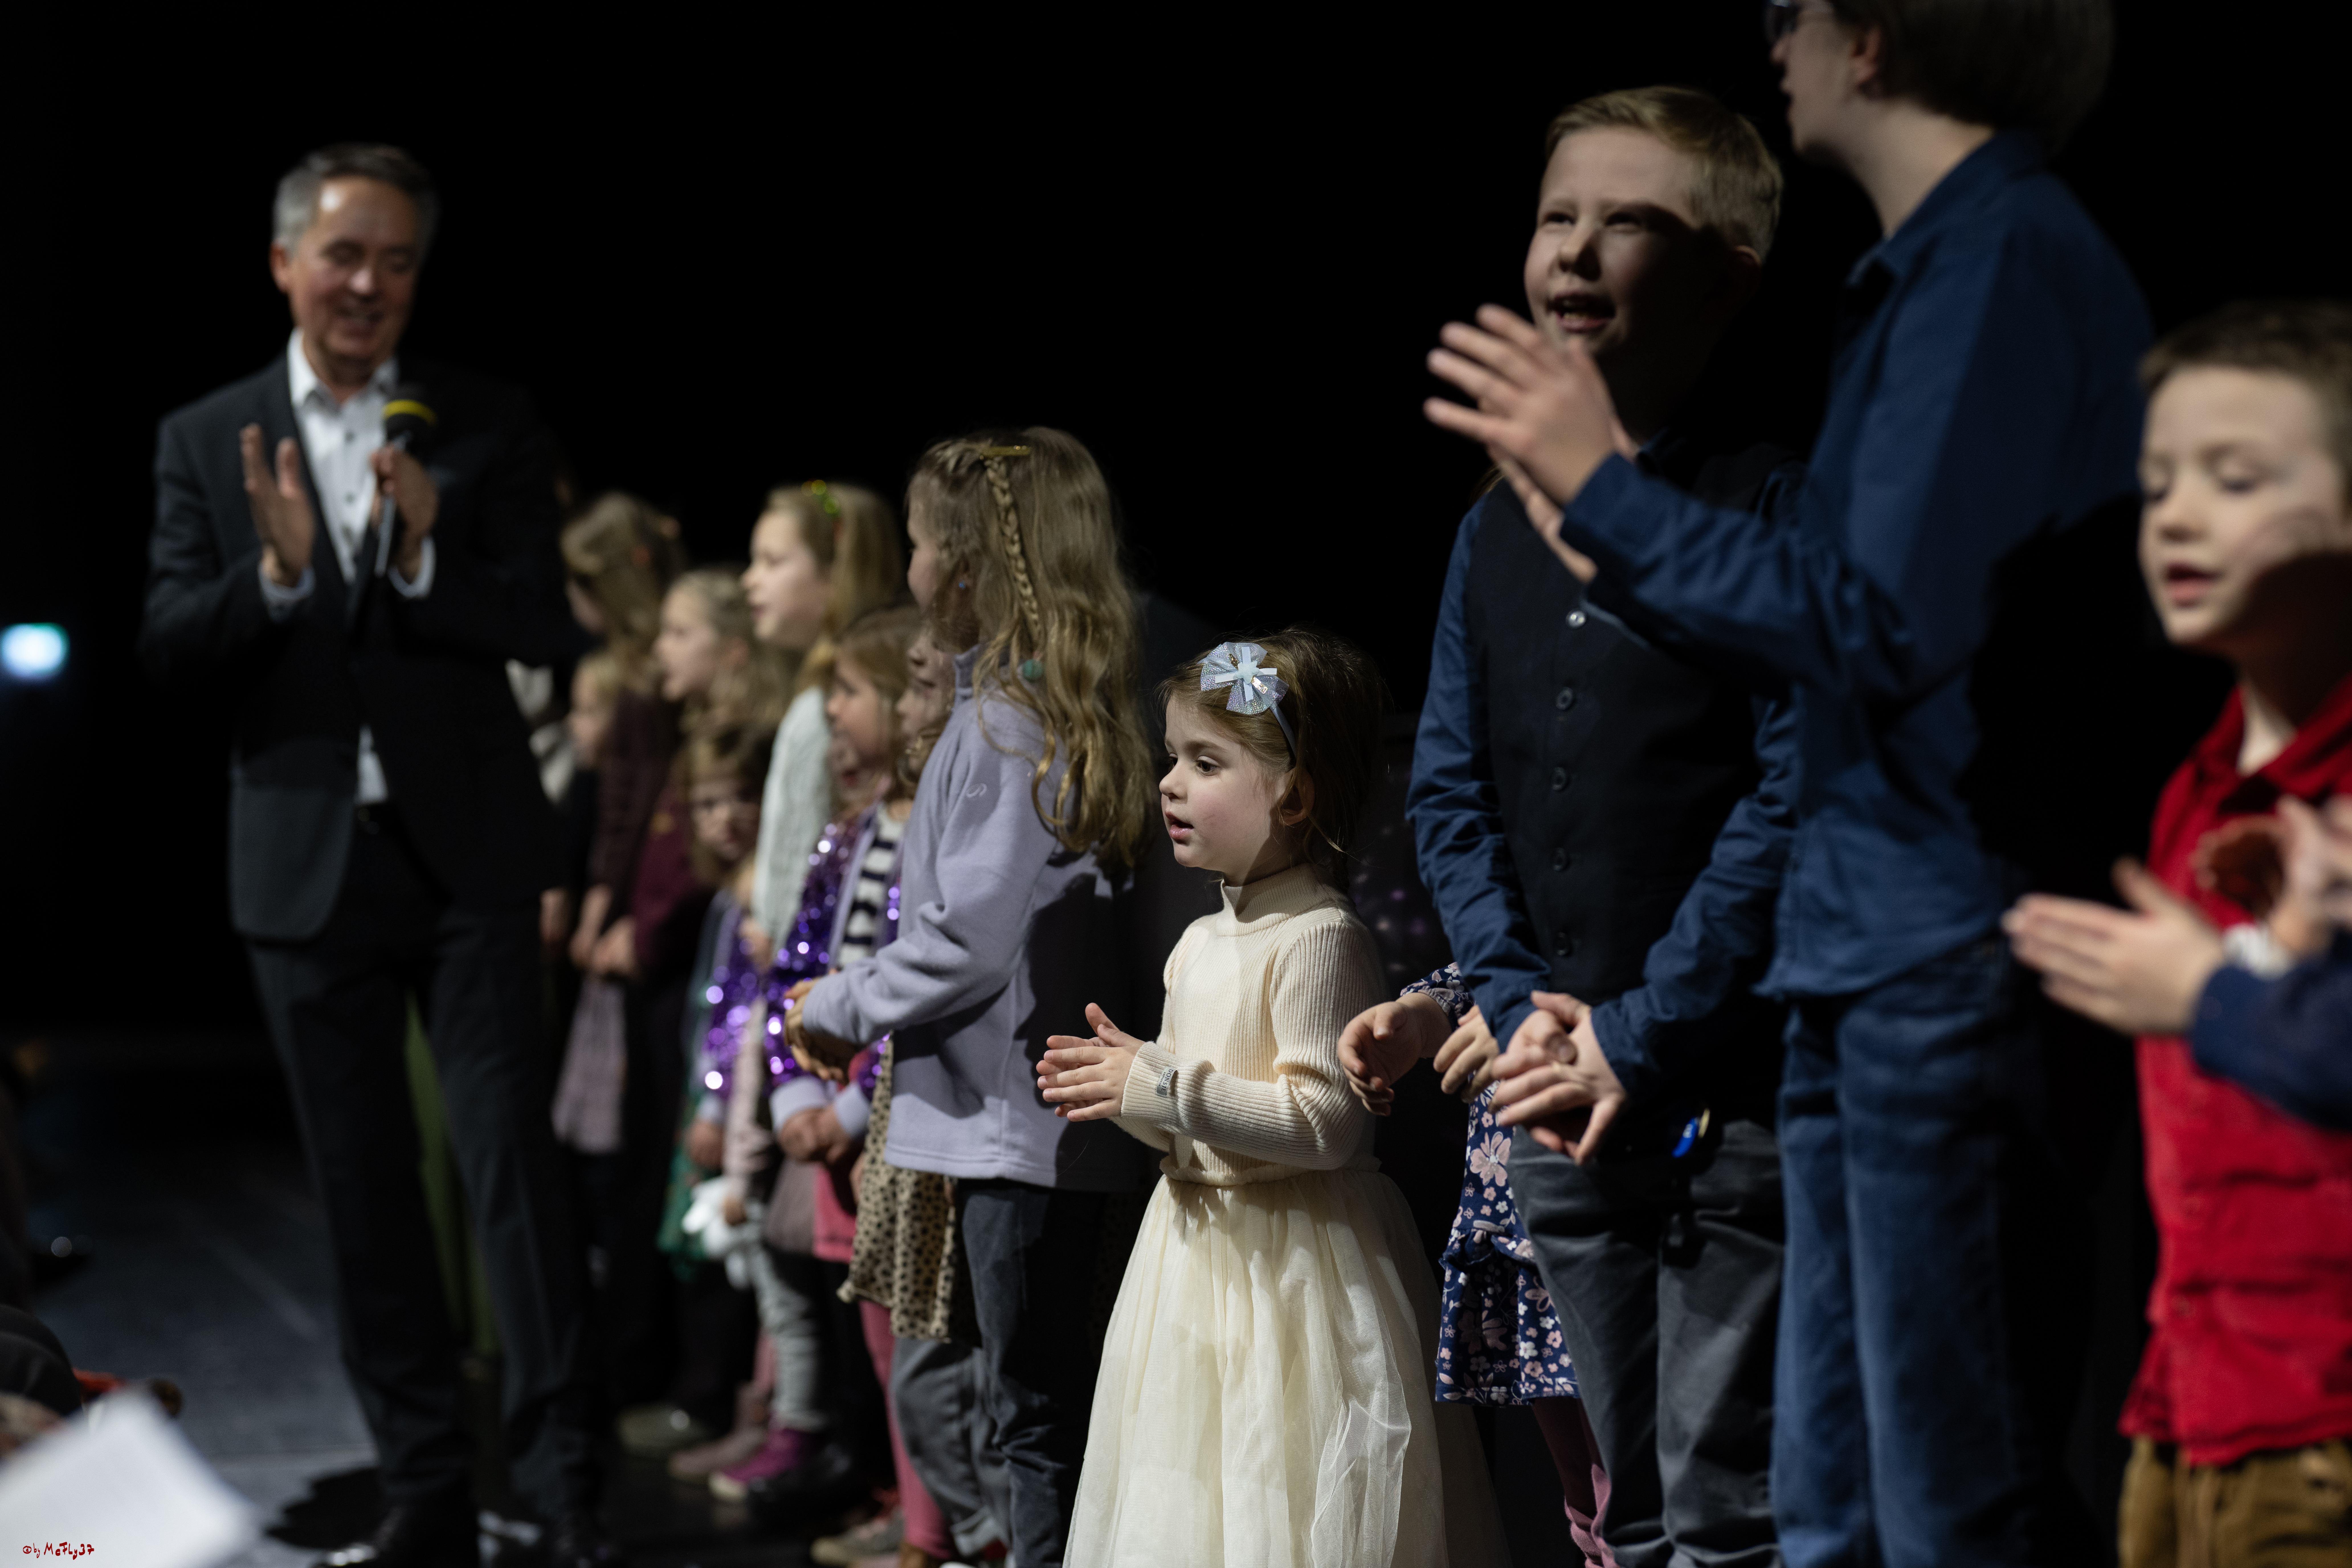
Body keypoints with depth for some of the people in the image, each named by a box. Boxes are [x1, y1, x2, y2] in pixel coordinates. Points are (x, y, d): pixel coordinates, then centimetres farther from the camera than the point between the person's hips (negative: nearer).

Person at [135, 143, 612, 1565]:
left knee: (513, 1155, -6)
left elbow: (545, 629, -4)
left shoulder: (490, 427, 2)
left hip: (467, 852, -2)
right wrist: (274, 572, -21)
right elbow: (169, 647, -2)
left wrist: (425, 558, -21)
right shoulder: (206, 440, 5)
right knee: (366, 1190, 8)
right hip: (307, 861, 2)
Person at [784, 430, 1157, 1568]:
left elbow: (971, 942, -20)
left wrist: (838, 1012, -6)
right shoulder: (1065, 706, 12)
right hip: (1042, 1123, 9)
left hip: (1018, 1125, -9)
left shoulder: (1005, 723, -15)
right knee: (1054, 1403, 14)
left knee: (1039, 1414, -4)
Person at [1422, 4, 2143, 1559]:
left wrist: (1604, 485, -11)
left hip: (1957, 968, -10)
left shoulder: (2002, 259, -12)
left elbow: (1881, 628, -19)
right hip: (1868, 963, 10)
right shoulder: (1937, 260, 18)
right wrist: (1611, 542, 20)